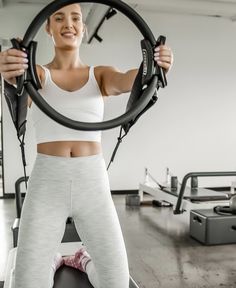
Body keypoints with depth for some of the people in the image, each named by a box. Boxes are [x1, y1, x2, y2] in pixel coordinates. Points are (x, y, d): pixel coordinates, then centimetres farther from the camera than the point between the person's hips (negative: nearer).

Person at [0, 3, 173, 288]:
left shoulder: (100, 75, 7)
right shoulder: (37, 74, 5)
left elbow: (126, 81, -16)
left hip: (93, 182, 1)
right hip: (47, 183, 0)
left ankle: (84, 260, 36)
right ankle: (50, 262, 33)